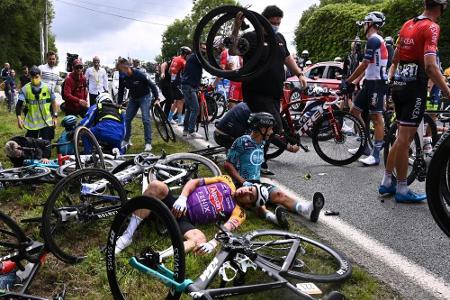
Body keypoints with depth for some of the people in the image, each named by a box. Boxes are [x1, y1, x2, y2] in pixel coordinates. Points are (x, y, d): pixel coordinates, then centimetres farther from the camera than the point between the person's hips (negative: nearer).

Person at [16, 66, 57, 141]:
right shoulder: (25, 89, -5)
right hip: (32, 123, 0)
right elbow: (19, 104, -8)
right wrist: (19, 117, -21)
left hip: (47, 122, 0)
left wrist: (55, 116, 2)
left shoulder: (47, 88, -3)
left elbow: (53, 102, 6)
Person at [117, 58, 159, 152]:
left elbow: (152, 85, -20)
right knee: (127, 119, 4)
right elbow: (121, 91, 4)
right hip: (133, 98, 6)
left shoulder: (139, 74, -26)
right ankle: (126, 140, 19)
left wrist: (157, 99, -25)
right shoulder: (123, 78, -9)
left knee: (146, 119, -14)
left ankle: (148, 143, -7)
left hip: (144, 97, -6)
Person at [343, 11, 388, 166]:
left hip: (377, 83, -10)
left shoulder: (373, 40, -13)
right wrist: (354, 81, 18)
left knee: (376, 117, -8)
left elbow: (364, 65, -18)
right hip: (370, 82, 10)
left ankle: (375, 155, -5)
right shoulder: (376, 40, 19)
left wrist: (348, 81, -12)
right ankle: (365, 146, 19)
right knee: (354, 111, 12)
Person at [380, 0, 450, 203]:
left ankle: (386, 182, 20)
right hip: (414, 86, -8)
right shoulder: (432, 27, -11)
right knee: (405, 138, -3)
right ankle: (402, 190, 6)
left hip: (399, 84, 8)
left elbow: (395, 58, 22)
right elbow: (430, 66, -21)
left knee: (402, 136, 15)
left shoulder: (408, 24, 14)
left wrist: (391, 80, 32)